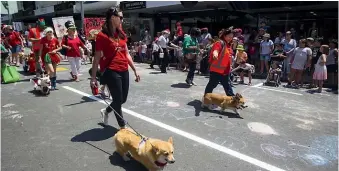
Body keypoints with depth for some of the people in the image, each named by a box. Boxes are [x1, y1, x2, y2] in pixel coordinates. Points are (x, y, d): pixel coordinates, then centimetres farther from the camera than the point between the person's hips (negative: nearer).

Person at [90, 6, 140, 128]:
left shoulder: (121, 34, 12)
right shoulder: (102, 35, -8)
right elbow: (97, 58, -8)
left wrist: (135, 70, 13)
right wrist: (93, 77, -10)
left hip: (124, 71, 7)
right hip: (111, 72, -7)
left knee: (123, 99, 15)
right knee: (118, 100, 4)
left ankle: (105, 111, 43)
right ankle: (123, 126, 25)